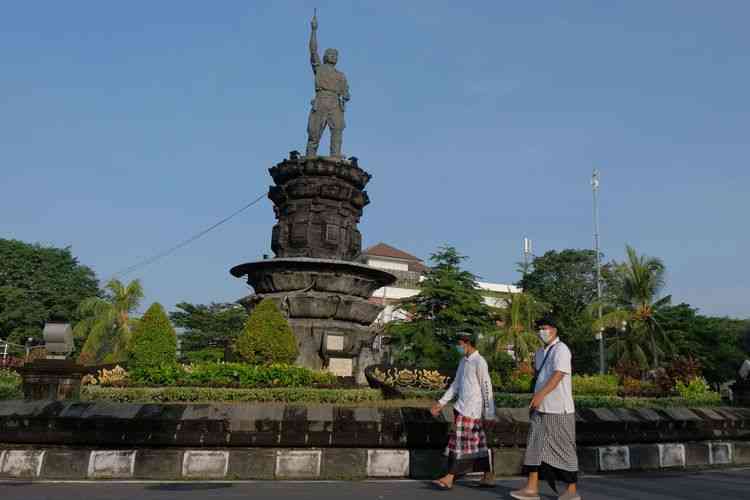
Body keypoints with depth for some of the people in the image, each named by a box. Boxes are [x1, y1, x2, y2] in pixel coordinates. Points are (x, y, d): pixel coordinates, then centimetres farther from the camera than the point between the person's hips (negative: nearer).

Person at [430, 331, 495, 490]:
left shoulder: (479, 362, -13)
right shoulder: (463, 361, 14)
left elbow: (487, 389, -14)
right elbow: (456, 384, 19)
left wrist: (489, 415, -13)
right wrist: (442, 403, 15)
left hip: (472, 409, -8)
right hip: (462, 407, 8)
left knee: (460, 441, -6)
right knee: (478, 443, 12)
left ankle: (449, 478, -2)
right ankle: (488, 477, 20)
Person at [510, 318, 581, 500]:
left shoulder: (561, 350, -12)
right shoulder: (540, 353, 15)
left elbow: (558, 375, -25)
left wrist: (541, 394, -36)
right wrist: (535, 401, 16)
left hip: (558, 409, -8)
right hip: (541, 409, 8)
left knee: (565, 449, 3)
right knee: (535, 445, 3)